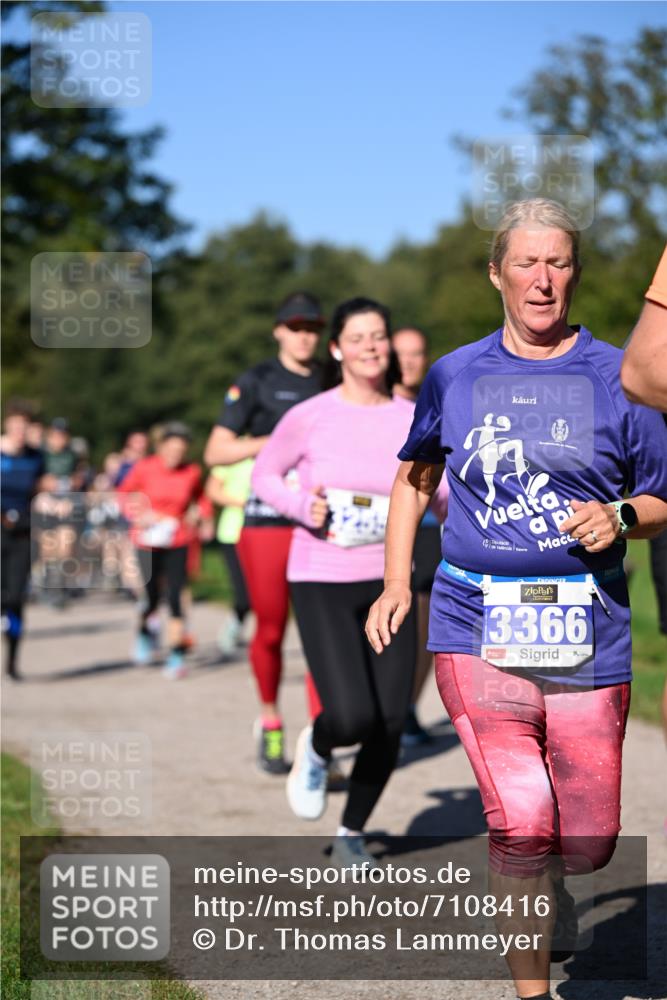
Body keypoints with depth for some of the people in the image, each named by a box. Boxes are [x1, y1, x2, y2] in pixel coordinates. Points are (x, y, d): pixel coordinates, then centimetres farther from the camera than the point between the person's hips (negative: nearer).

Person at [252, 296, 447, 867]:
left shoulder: (414, 420, -1)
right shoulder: (309, 417, -8)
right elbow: (264, 474, 5)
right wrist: (303, 507, -13)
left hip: (389, 584, 3)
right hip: (321, 584, -3)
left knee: (390, 726, 2)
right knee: (352, 718, -18)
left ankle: (352, 835, 26)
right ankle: (316, 750, 21)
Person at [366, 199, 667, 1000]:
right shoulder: (454, 377, 8)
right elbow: (414, 478, 23)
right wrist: (397, 582, 12)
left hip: (587, 637, 1)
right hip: (476, 629, 0)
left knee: (588, 842, 6)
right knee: (521, 820, -15)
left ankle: (541, 882, 43)